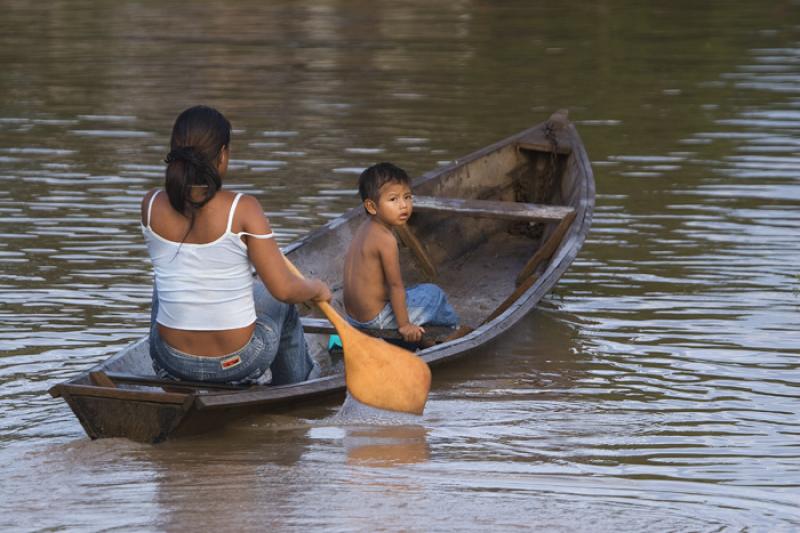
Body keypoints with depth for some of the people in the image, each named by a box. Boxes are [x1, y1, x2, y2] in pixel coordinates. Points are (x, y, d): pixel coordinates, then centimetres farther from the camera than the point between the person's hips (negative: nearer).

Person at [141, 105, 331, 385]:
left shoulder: (151, 205, -9)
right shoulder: (243, 209, -20)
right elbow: (285, 289, -17)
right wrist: (317, 289, 4)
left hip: (172, 359, 3)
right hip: (238, 361, -2)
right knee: (280, 304, 33)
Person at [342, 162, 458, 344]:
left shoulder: (364, 229, 5)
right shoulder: (385, 240, -24)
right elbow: (395, 285, -20)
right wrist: (404, 325, -13)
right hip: (376, 320, -9)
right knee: (433, 293, 8)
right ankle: (452, 326, 29)